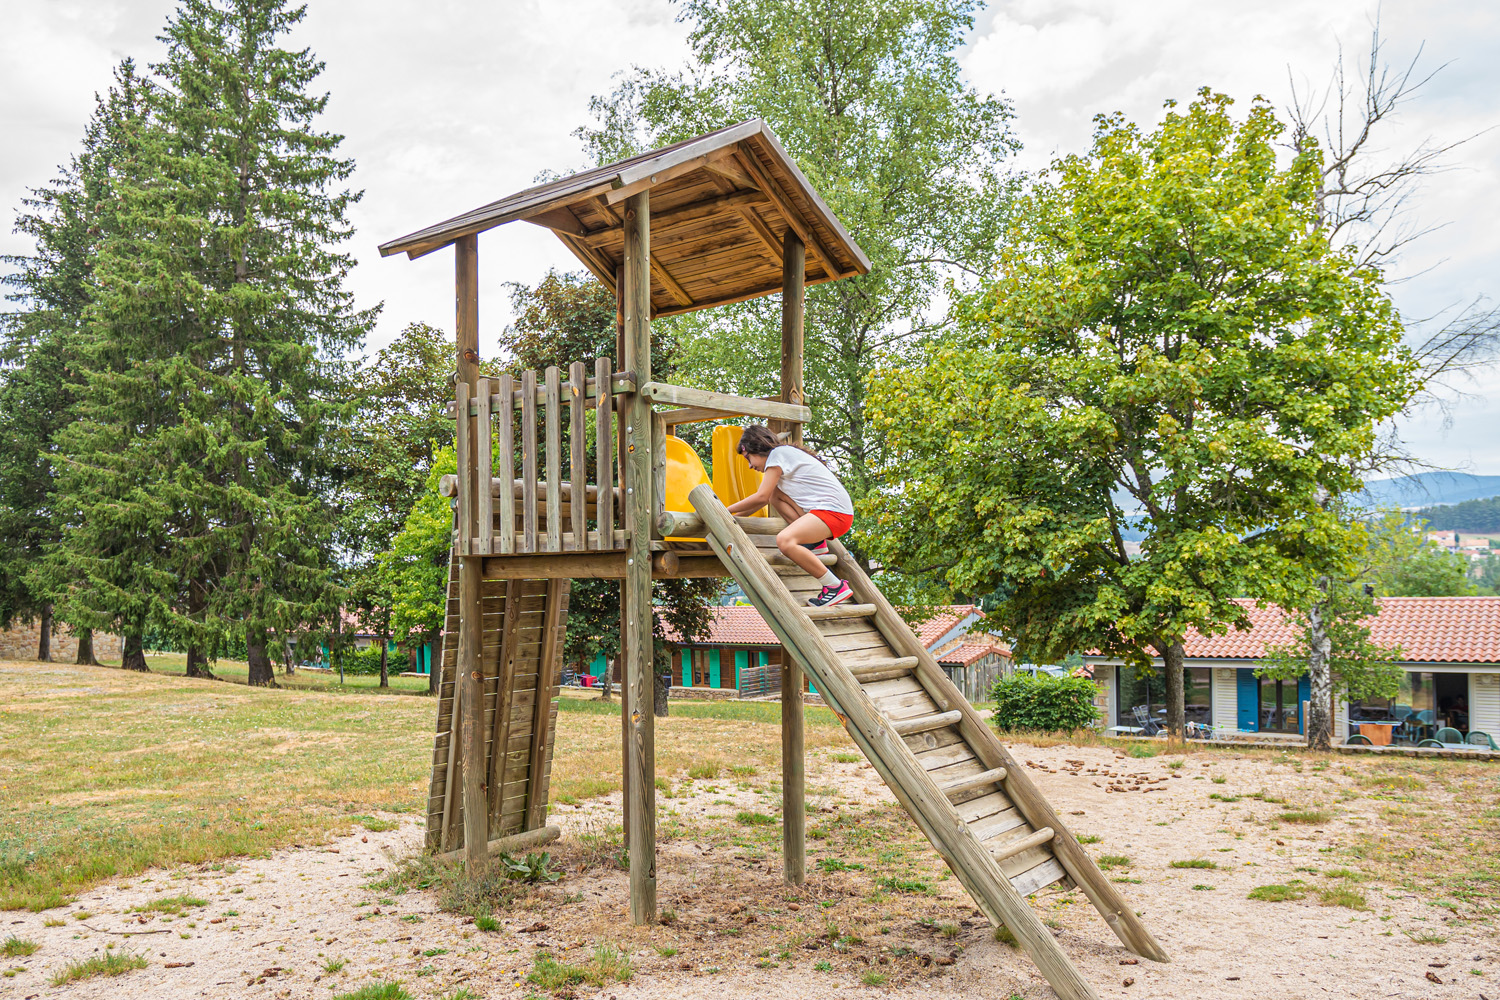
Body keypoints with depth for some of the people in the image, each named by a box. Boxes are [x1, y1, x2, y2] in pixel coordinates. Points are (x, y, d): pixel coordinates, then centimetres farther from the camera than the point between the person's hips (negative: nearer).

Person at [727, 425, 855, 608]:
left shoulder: (778, 453, -5)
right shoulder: (785, 454, 24)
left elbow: (761, 497, -10)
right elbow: (765, 499, 30)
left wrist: (727, 510, 0)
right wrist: (736, 516, 27)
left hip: (834, 510, -10)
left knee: (784, 540, -28)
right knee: (774, 493, 16)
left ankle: (836, 587, -21)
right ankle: (815, 543, 8)